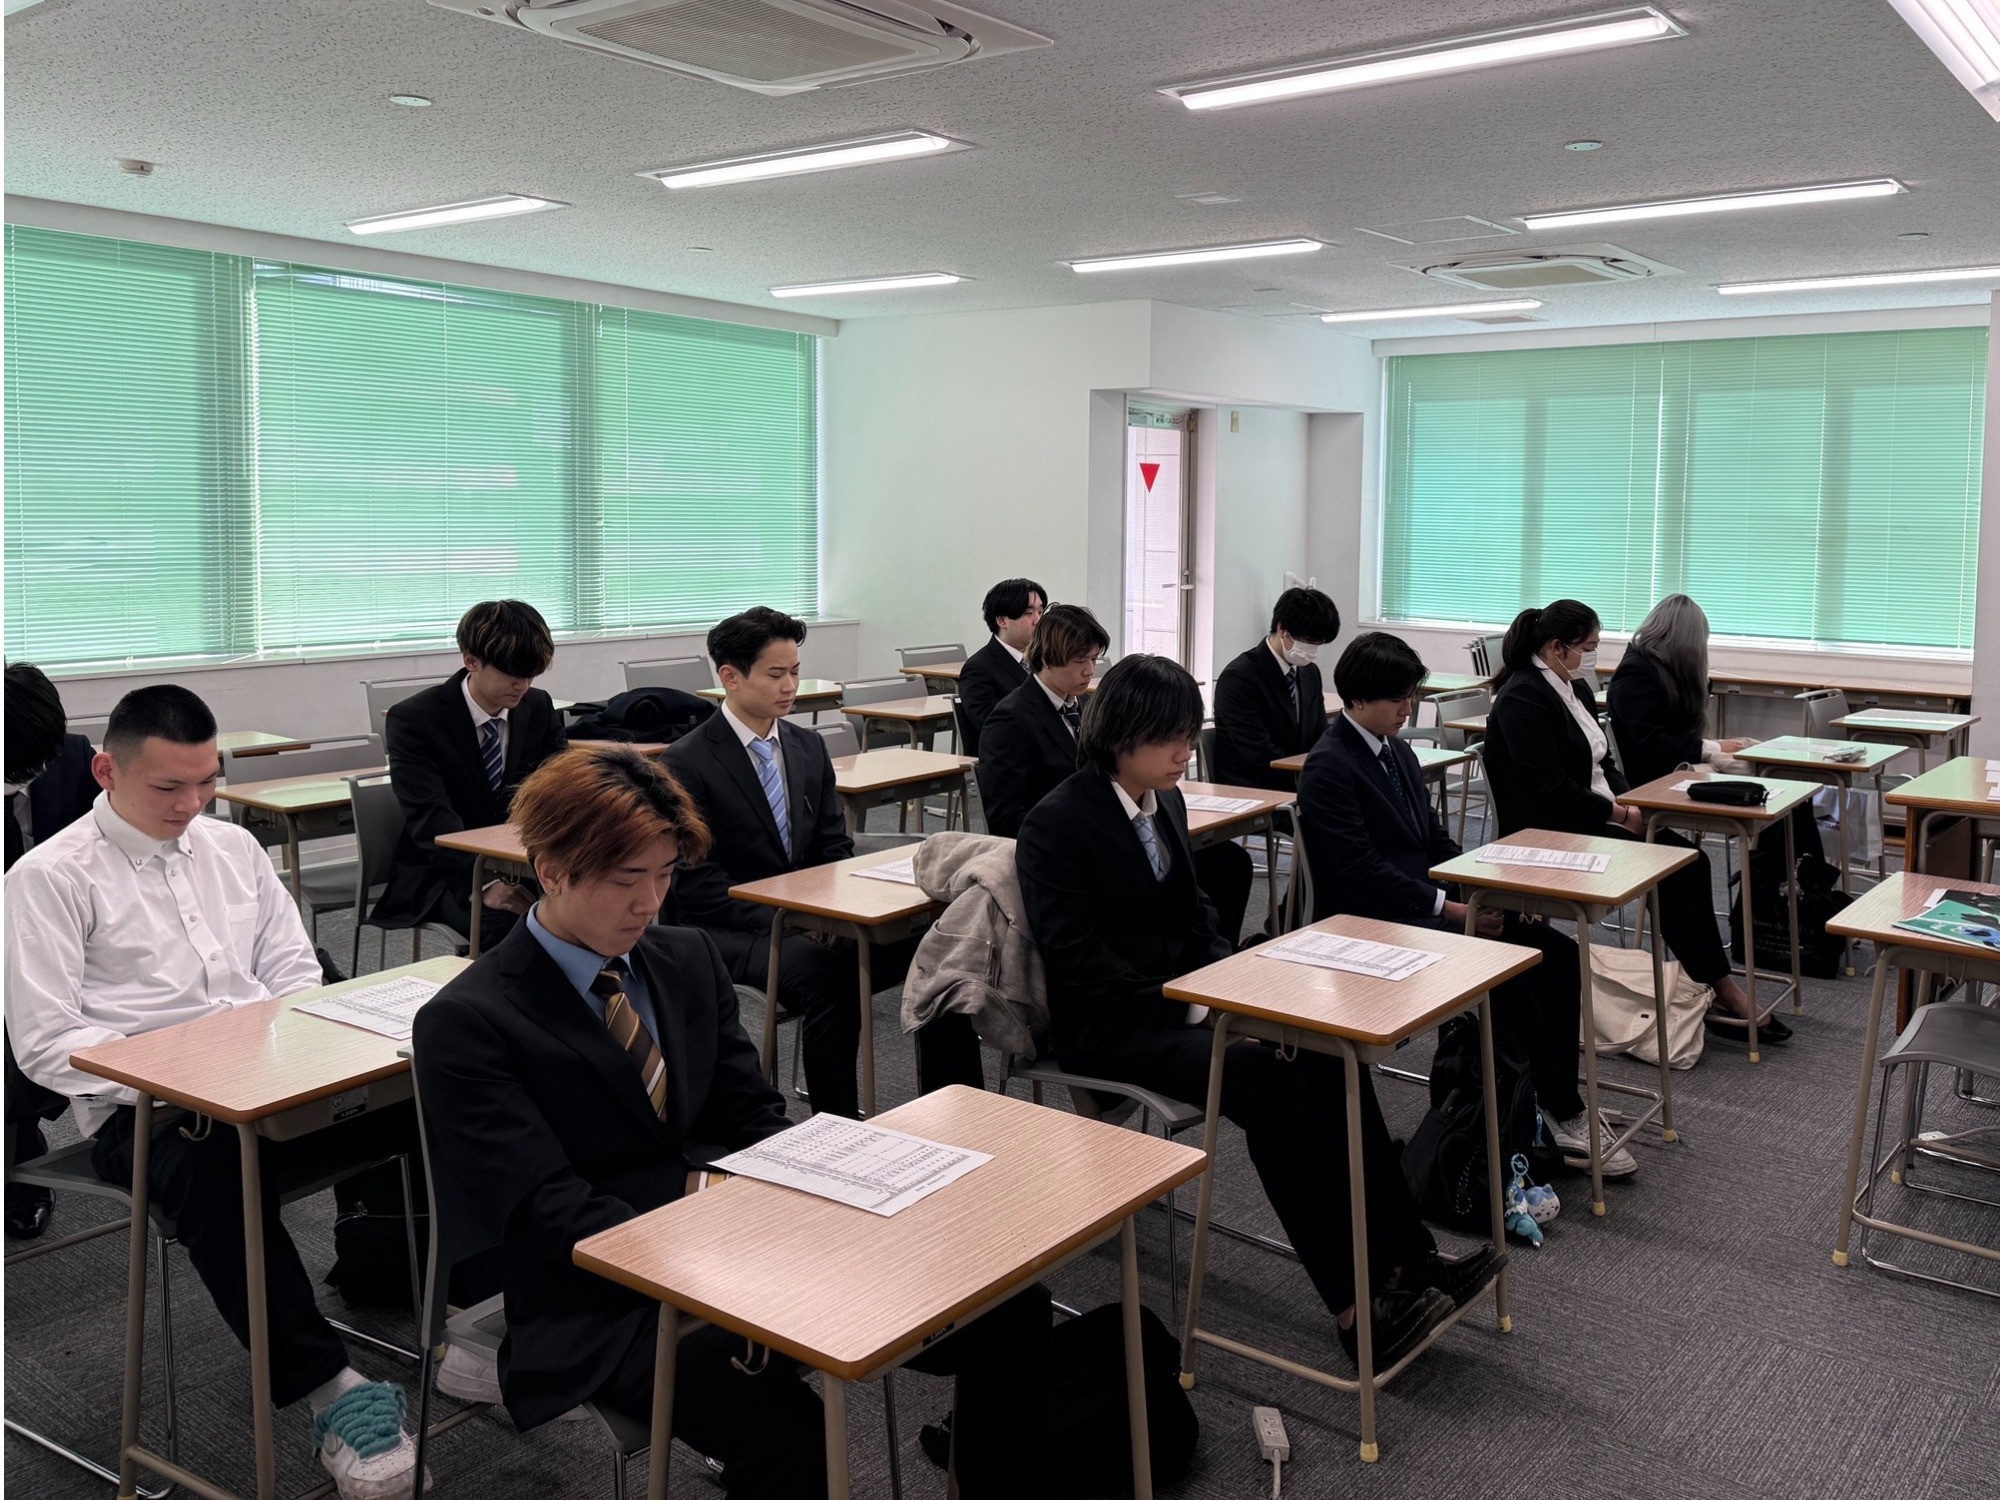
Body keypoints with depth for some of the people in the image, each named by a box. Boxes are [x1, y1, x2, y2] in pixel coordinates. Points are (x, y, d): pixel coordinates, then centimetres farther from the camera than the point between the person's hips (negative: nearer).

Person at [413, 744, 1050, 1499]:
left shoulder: (689, 958, 10)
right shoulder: (466, 1024, -8)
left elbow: (755, 1120, 11)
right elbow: (546, 1209, -15)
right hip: (609, 1303, -5)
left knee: (1013, 1311, -10)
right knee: (789, 1439, -35)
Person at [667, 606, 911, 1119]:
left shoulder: (809, 747, 11)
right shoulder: (687, 762, -7)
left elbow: (835, 848, 12)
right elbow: (697, 883, -11)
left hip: (811, 918, 6)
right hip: (729, 929, -5)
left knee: (920, 943, -22)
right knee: (826, 975, -36)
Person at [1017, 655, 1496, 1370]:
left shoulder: (1166, 802, 10)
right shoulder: (1057, 824, -14)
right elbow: (1078, 960, -18)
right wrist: (1189, 1008, -20)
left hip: (1185, 994, 8)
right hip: (1110, 1025, -7)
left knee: (1328, 1052, -17)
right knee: (1266, 1078, -29)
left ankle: (1406, 1259, -15)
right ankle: (1355, 1308, -23)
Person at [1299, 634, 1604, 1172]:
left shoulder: (1398, 752, 14)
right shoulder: (1328, 768, -13)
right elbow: (1360, 872, -19)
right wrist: (1451, 907, -19)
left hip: (1425, 903, 9)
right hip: (1372, 924, -9)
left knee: (1557, 955, -8)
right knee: (1507, 972, -25)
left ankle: (1555, 1101, -5)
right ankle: (1561, 1114, -12)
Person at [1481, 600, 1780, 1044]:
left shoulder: (1576, 688, 12)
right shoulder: (1522, 698, -17)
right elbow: (1551, 789, -21)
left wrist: (1633, 801, -1)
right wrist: (1622, 814, -14)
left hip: (1594, 819, 9)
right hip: (1550, 833, -9)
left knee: (1688, 859, -10)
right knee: (1667, 870, -19)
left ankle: (1715, 984, -10)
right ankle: (1722, 989, -9)